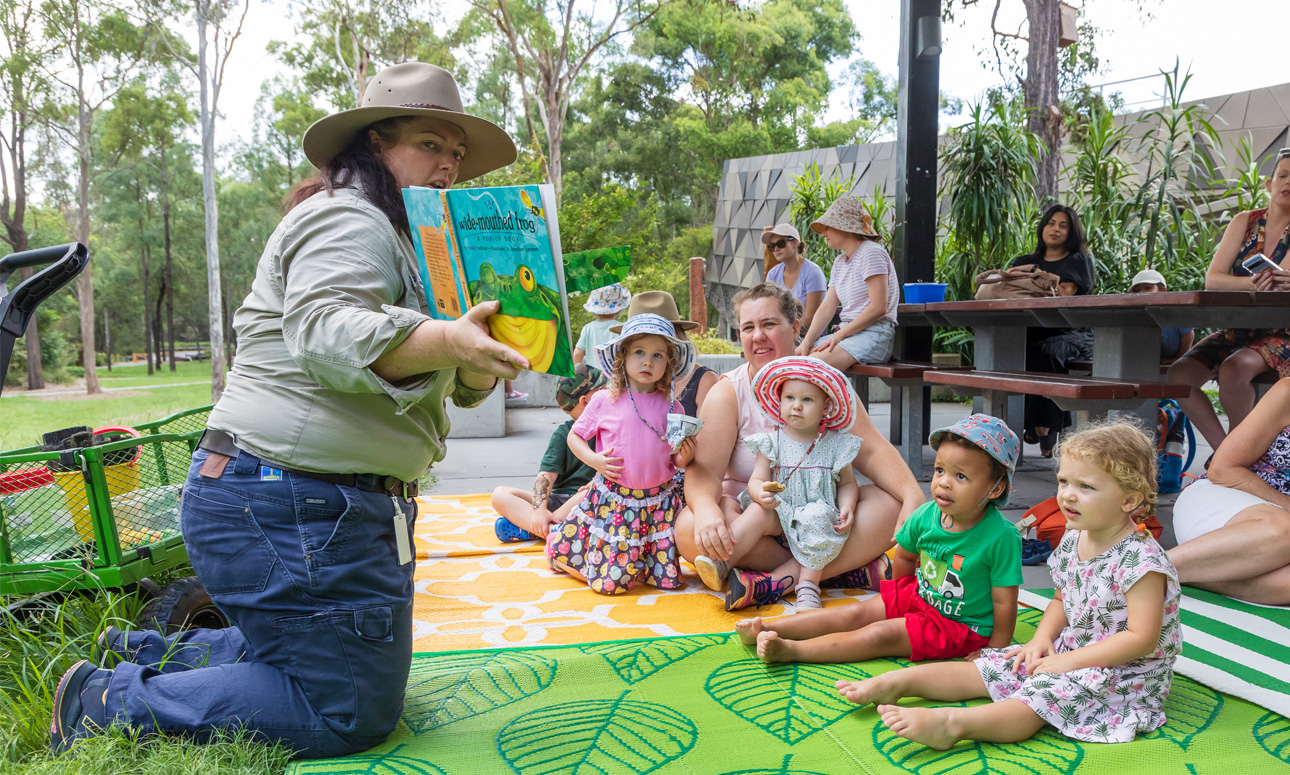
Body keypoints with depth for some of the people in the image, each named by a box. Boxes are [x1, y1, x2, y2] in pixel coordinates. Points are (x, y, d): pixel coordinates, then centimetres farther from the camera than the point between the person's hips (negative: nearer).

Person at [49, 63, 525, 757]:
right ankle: (107, 701, 4)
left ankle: (155, 655, 28)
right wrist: (443, 341, -45)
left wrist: (478, 365, -5)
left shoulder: (397, 238, 21)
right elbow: (328, 337, -31)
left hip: (322, 507, 11)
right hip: (292, 505, -11)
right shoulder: (348, 220, -11)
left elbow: (452, 383, 17)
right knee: (348, 714, -4)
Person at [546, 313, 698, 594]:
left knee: (667, 577, 1)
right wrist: (594, 460, -10)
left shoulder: (671, 406, 2)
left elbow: (674, 457, 9)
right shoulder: (604, 401, -4)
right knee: (612, 580, 0)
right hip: (613, 499, -2)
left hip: (659, 501, 3)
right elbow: (575, 435, 7)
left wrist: (684, 458, -14)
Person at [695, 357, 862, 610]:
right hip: (780, 512, 0)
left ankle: (808, 586, -28)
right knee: (758, 511, -29)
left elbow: (847, 483, 11)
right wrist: (761, 492, -28)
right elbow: (756, 480, -3)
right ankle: (720, 562, -35)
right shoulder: (772, 442, 1)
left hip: (819, 514, 0)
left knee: (819, 522, -33)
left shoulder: (835, 444, 3)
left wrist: (847, 506, -10)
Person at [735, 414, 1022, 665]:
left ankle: (791, 650, -24)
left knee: (881, 635, -19)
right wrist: (903, 594, 14)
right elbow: (905, 554, 10)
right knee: (856, 614, -6)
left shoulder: (1001, 537, -25)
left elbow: (1004, 602, -19)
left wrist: (995, 651, -15)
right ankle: (766, 628, -11)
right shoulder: (926, 516, -10)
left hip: (960, 625, -5)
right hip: (917, 596, 6)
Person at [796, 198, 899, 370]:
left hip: (874, 336, -9)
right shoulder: (840, 262, 21)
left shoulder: (871, 253, -7)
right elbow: (826, 309, 12)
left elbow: (878, 307, -16)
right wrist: (806, 342, -2)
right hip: (848, 334, 9)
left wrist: (840, 334, -16)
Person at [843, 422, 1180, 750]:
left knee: (1040, 696, -29)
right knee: (987, 668, -2)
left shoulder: (1142, 561, -23)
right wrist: (1042, 638, -3)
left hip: (1124, 673, -8)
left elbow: (1142, 639, -26)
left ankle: (951, 723, -47)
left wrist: (1069, 660, -24)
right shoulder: (1073, 541, 3)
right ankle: (897, 682, -5)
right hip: (1070, 652, 8)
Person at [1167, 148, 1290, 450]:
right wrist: (1251, 283, -24)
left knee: (1234, 368, -35)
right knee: (1179, 375, -19)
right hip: (1237, 330, 4)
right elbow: (1212, 279, -4)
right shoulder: (1245, 222, 6)